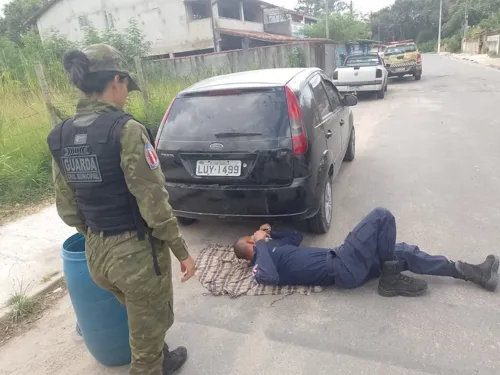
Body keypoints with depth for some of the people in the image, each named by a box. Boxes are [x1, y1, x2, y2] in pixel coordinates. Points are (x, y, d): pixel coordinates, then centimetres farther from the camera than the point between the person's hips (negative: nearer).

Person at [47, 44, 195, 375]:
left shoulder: (61, 136, 2)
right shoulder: (125, 128, -20)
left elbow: (67, 208, 8)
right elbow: (153, 202, -20)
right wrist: (182, 251, -10)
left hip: (96, 254, 8)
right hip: (137, 251, -7)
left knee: (143, 322, 32)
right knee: (148, 329, 18)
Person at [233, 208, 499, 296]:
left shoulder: (272, 248, 18)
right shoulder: (260, 268, -10)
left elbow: (296, 235, 27)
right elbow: (271, 276, -35)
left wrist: (270, 231, 11)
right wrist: (262, 242, -20)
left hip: (342, 268, 10)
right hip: (342, 270, -10)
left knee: (404, 252, 9)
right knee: (381, 217, -12)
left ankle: (472, 272, 17)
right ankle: (391, 280, 0)